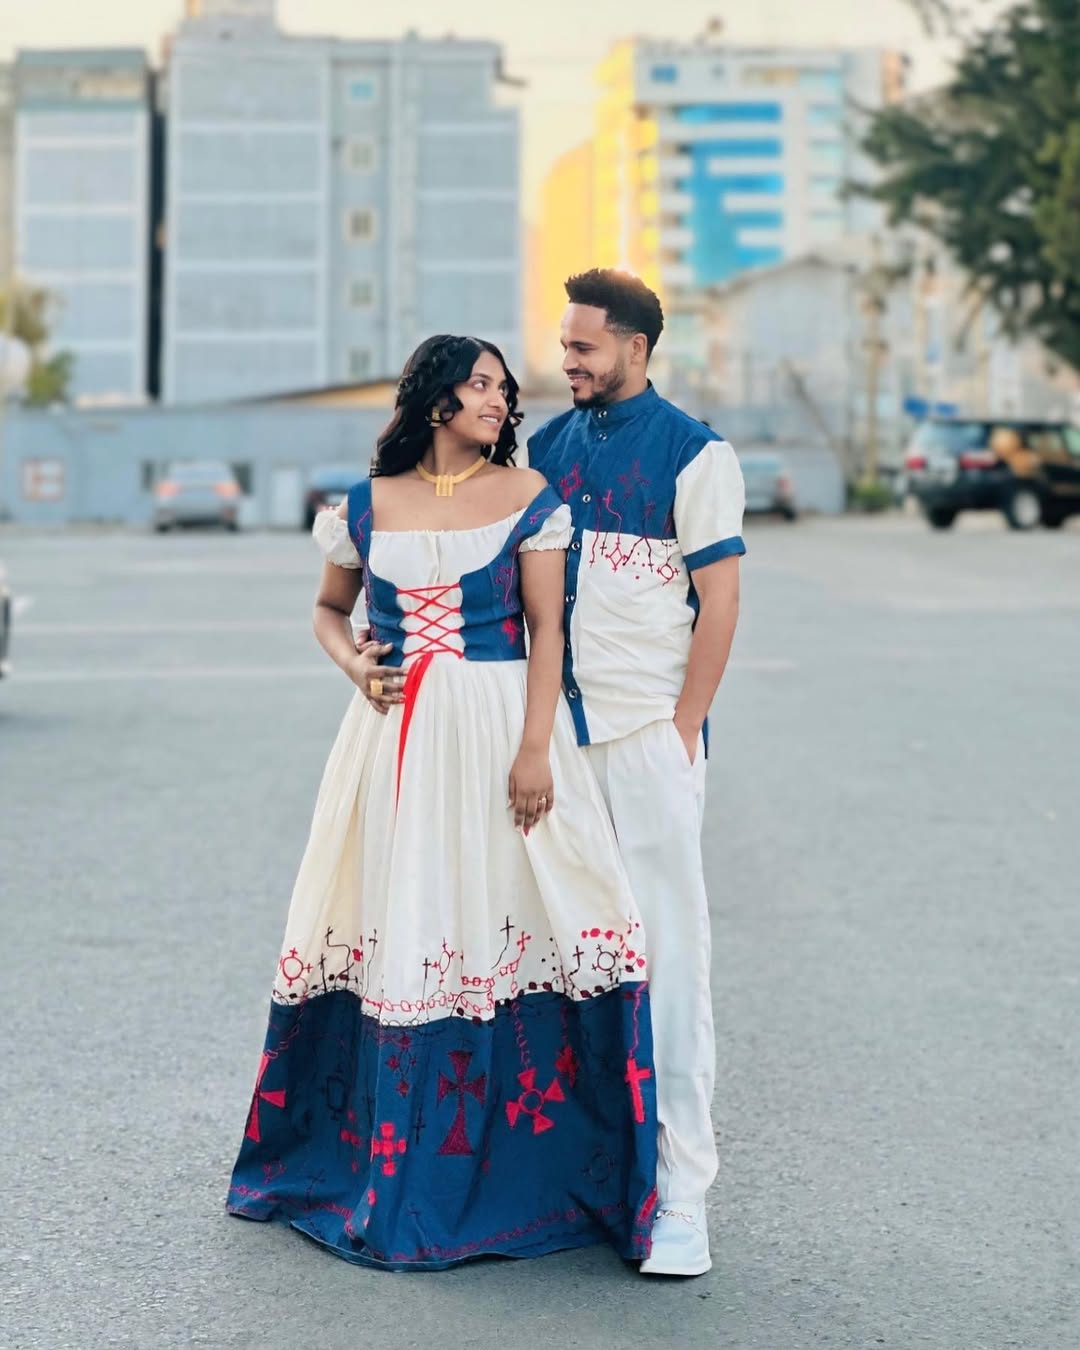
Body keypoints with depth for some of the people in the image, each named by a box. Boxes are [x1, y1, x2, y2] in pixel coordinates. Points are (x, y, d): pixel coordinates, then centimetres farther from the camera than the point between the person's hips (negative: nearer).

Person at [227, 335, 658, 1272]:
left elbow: (547, 628, -2)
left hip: (499, 726, -2)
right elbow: (329, 609, 22)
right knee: (396, 931, 4)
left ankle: (521, 1172, 6)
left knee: (500, 925, -5)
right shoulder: (369, 507, 8)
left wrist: (535, 748, -11)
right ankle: (392, 1170, 15)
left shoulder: (526, 497, 2)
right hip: (398, 736, 2)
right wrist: (353, 665, 0)